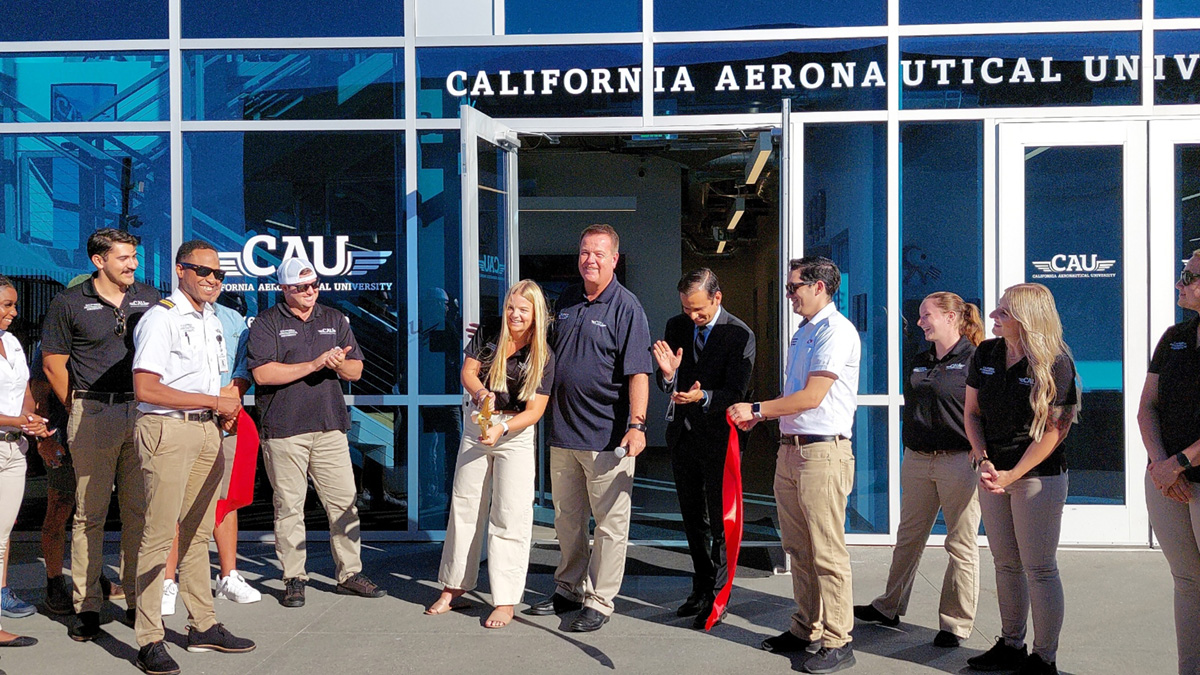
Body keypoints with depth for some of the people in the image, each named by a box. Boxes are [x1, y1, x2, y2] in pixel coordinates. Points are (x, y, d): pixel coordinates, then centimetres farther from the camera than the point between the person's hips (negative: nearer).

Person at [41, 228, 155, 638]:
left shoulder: (151, 300, 10)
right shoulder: (69, 303, 2)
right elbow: (53, 363, 6)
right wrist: (81, 412, 3)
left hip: (143, 413, 3)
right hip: (92, 416, -2)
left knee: (140, 511, 5)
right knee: (89, 512, 1)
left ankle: (138, 600, 14)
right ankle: (87, 605, 8)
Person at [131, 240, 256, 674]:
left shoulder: (211, 321, 17)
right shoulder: (161, 318, -9)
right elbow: (146, 389, -17)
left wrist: (227, 409, 7)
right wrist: (214, 402, -15)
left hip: (207, 429, 8)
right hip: (167, 429, -8)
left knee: (198, 532, 13)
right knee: (159, 533, -8)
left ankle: (203, 626, 21)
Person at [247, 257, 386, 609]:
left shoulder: (335, 320, 15)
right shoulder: (267, 323, 2)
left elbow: (356, 371, 14)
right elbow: (262, 373, -11)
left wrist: (339, 364, -10)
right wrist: (314, 364, -14)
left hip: (330, 426, 4)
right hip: (284, 430, -3)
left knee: (344, 501, 4)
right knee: (289, 505, 1)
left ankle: (350, 573, 14)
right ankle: (294, 579, 12)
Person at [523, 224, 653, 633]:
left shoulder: (626, 307, -9)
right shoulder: (567, 301, 11)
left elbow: (638, 372, -15)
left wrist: (637, 424, -23)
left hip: (607, 435, -7)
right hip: (563, 431, 7)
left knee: (610, 522, 1)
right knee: (566, 517, 17)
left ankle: (599, 602, 12)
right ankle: (569, 590, 31)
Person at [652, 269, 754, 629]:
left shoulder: (740, 335, -12)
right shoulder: (676, 327, 4)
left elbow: (735, 392, -17)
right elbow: (665, 385, 4)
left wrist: (703, 396, -34)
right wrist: (668, 374, -19)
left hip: (719, 436, -5)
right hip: (682, 435, 6)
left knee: (720, 521, 2)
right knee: (692, 518, 16)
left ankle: (717, 596, 15)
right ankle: (701, 588, 31)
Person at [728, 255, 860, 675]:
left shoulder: (835, 331, -10)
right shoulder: (802, 333, 19)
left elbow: (812, 396, -17)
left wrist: (756, 410, -14)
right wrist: (761, 415, 11)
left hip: (823, 453, -10)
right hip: (790, 448, 10)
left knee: (827, 552, -4)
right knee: (798, 549, 14)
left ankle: (837, 641, 4)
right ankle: (806, 629, 25)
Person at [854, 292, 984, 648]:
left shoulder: (975, 360, -7)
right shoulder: (920, 362, 14)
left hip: (960, 460, -7)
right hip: (917, 459, 7)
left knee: (961, 545, 4)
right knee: (908, 537, 14)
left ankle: (955, 623, 14)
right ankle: (889, 607, 26)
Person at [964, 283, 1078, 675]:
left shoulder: (1056, 363, -12)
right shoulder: (986, 354, 5)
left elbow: (1053, 430, -12)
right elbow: (971, 412, 9)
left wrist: (1012, 474, -15)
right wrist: (984, 461, -4)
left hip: (1039, 476, -6)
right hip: (994, 472, 6)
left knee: (1039, 567, -1)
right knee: (1005, 562, 13)